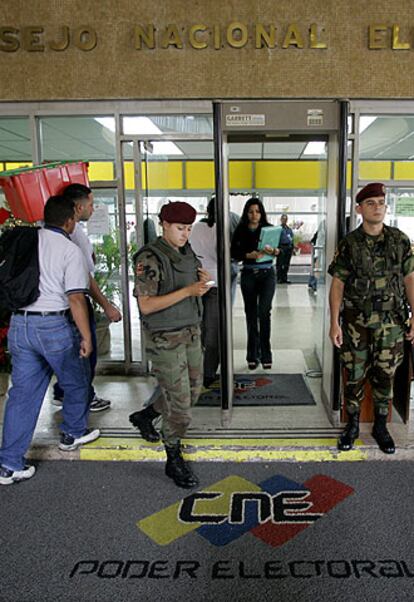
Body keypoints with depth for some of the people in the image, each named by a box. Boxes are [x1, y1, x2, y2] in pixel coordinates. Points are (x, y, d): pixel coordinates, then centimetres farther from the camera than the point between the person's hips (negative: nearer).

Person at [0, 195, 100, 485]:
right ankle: (73, 434, 36)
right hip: (55, 325, -5)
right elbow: (76, 299, -17)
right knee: (76, 383, 18)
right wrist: (86, 336, -10)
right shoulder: (70, 250, -11)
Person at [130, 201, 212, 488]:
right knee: (179, 401, -2)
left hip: (191, 332, 8)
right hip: (165, 338, -8)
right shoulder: (150, 258, -17)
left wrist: (202, 279, -4)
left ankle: (144, 416, 41)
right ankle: (174, 460, 20)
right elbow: (146, 305, -22)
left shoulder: (187, 252, 7)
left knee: (193, 392, 18)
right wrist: (187, 290, -28)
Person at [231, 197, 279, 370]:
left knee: (264, 312, -11)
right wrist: (249, 255, -19)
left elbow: (282, 248, -5)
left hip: (267, 274, -1)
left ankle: (265, 354, 0)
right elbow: (233, 253, -2)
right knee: (251, 313, 6)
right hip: (248, 274, 1)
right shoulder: (240, 230, 2)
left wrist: (274, 251, -27)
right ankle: (253, 355, 16)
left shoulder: (269, 228, 1)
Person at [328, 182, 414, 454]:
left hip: (390, 322, 1)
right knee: (354, 376, 6)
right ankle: (353, 425, 25)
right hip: (356, 322, -1)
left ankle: (381, 427, 27)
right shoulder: (349, 244, -3)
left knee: (385, 376, 9)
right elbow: (337, 284, -3)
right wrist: (335, 323, -8)